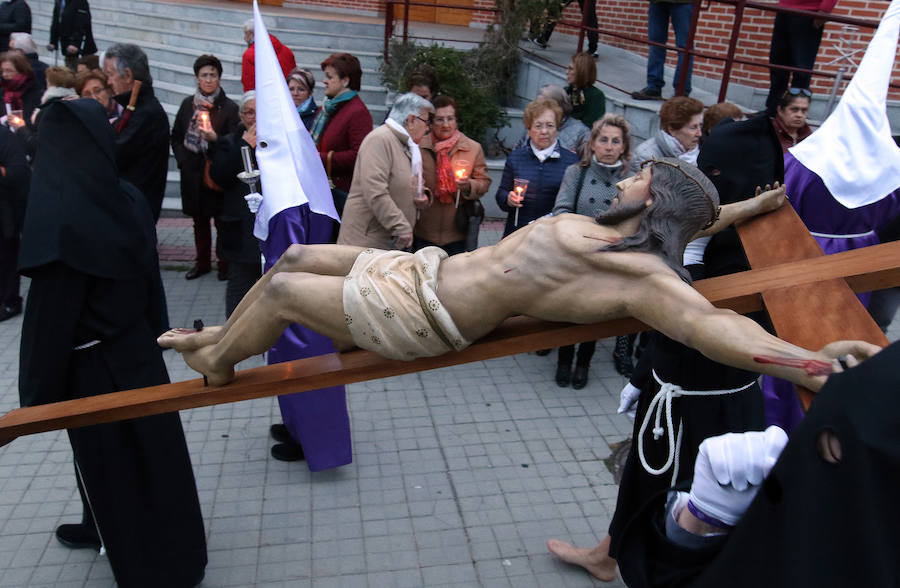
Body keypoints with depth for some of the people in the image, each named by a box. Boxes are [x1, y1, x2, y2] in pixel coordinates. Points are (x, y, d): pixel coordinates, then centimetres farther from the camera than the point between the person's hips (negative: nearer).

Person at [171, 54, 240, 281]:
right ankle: (202, 262, 25)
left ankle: (224, 264, 14)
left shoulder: (229, 107, -5)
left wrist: (215, 138, -24)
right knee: (199, 220, 14)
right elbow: (176, 137, 13)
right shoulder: (188, 104, 8)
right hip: (193, 172, 4)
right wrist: (183, 160, 1)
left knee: (221, 220, 1)